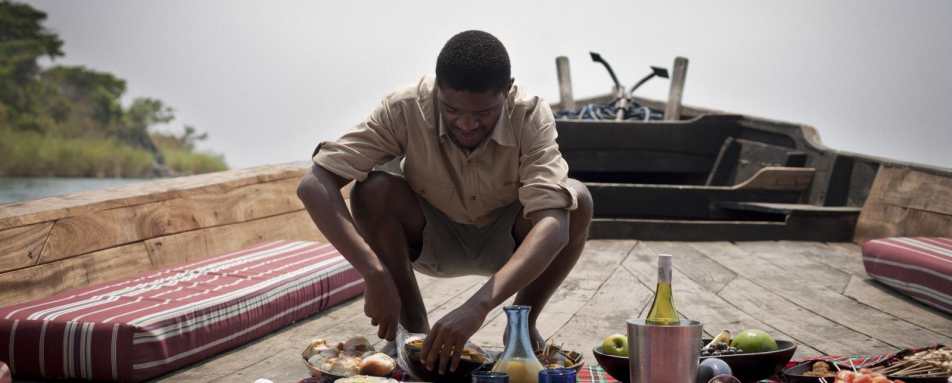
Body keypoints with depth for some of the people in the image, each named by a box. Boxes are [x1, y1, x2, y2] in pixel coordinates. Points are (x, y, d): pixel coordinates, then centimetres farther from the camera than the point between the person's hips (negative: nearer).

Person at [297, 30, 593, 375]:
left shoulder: (530, 117, -30)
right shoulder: (405, 109, -29)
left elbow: (554, 224, -42)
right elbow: (314, 185, -34)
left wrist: (479, 305, -55)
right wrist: (374, 273, -46)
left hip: (505, 242, 0)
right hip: (433, 241, 0)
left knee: (577, 200, -29)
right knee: (373, 189, -30)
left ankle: (523, 324, -6)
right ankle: (415, 329, -11)